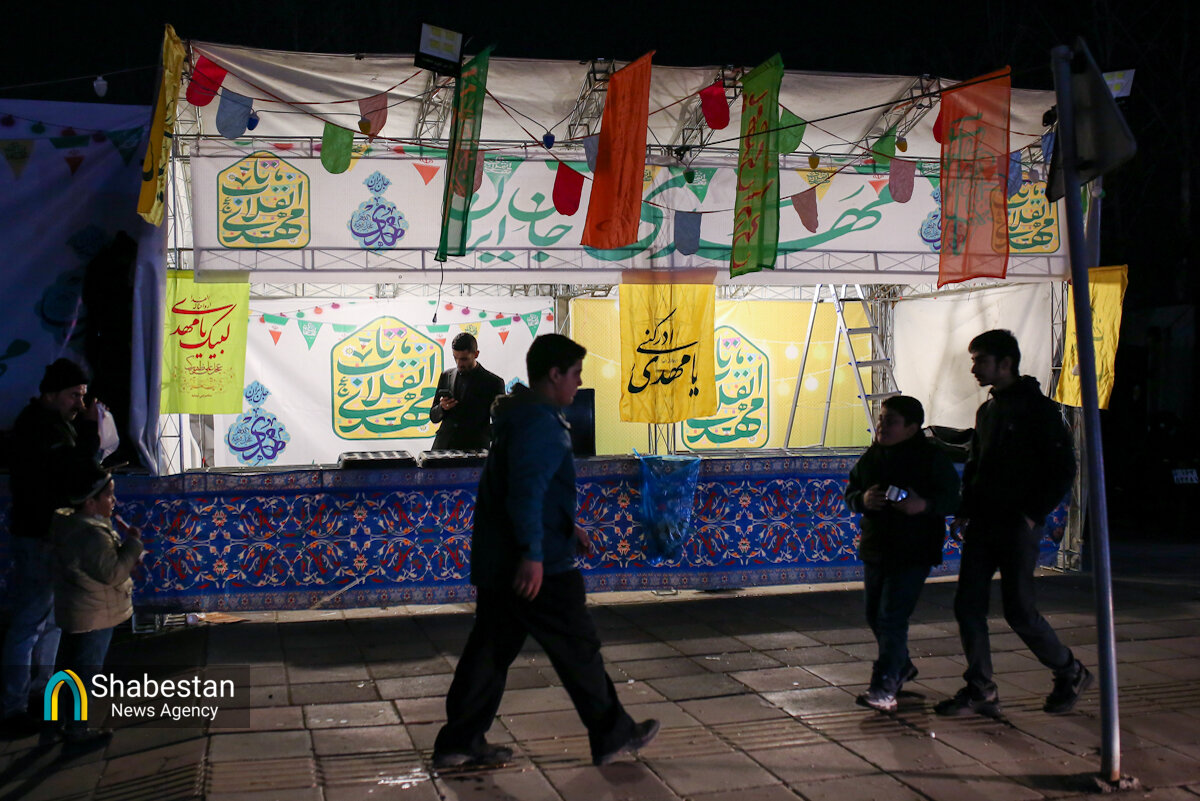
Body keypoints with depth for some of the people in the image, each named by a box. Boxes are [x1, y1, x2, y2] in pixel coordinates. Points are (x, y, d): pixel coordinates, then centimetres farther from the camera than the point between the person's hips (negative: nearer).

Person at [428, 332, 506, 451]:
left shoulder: (493, 382, 0)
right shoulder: (446, 376, 13)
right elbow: (433, 417, 17)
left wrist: (481, 436, -12)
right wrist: (442, 408, -4)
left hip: (474, 450, -3)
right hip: (443, 447, 3)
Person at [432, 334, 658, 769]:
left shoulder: (519, 417, 17)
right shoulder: (539, 421, -17)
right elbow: (527, 490, -27)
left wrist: (566, 528, 30)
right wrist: (532, 553, -31)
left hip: (495, 563, 10)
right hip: (538, 567, -10)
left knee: (491, 649, 12)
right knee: (578, 648, 3)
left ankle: (458, 743, 16)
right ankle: (612, 735, 16)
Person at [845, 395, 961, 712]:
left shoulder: (933, 458, -7)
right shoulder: (871, 456, 7)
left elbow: (952, 500, -7)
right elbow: (850, 491, 13)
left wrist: (924, 505, -26)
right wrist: (862, 499, -10)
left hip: (914, 552, -6)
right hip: (875, 549, 6)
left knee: (892, 617, -12)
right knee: (875, 615, 14)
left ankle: (883, 687, -9)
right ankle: (901, 666, 39)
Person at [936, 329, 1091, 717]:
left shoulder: (1038, 408, -8)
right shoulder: (987, 410, 15)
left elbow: (1063, 468, -11)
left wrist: (1033, 515, -16)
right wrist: (965, 510, 8)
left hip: (1018, 527, -7)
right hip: (983, 525, 7)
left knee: (1019, 611, -2)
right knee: (968, 605, 2)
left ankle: (1071, 673, 20)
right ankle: (980, 691, 10)